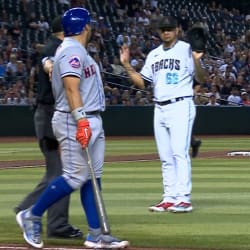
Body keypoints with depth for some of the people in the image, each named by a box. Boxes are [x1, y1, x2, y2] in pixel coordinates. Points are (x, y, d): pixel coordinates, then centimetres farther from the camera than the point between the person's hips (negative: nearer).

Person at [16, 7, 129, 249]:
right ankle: (32, 216, 3)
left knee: (93, 177, 6)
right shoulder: (72, 51, -13)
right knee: (75, 176, -10)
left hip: (91, 121, 10)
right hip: (74, 121, -10)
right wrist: (81, 120, -31)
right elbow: (71, 88, -23)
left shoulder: (77, 51, 18)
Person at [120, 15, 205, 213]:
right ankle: (170, 198, 10)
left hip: (181, 106, -7)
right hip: (160, 109, 7)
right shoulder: (154, 55, 16)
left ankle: (184, 199, -17)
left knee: (180, 152, -14)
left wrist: (197, 63, -28)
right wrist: (126, 65, 7)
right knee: (166, 157, 7)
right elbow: (141, 82, 17)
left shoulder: (186, 49, -2)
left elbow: (201, 79, -8)